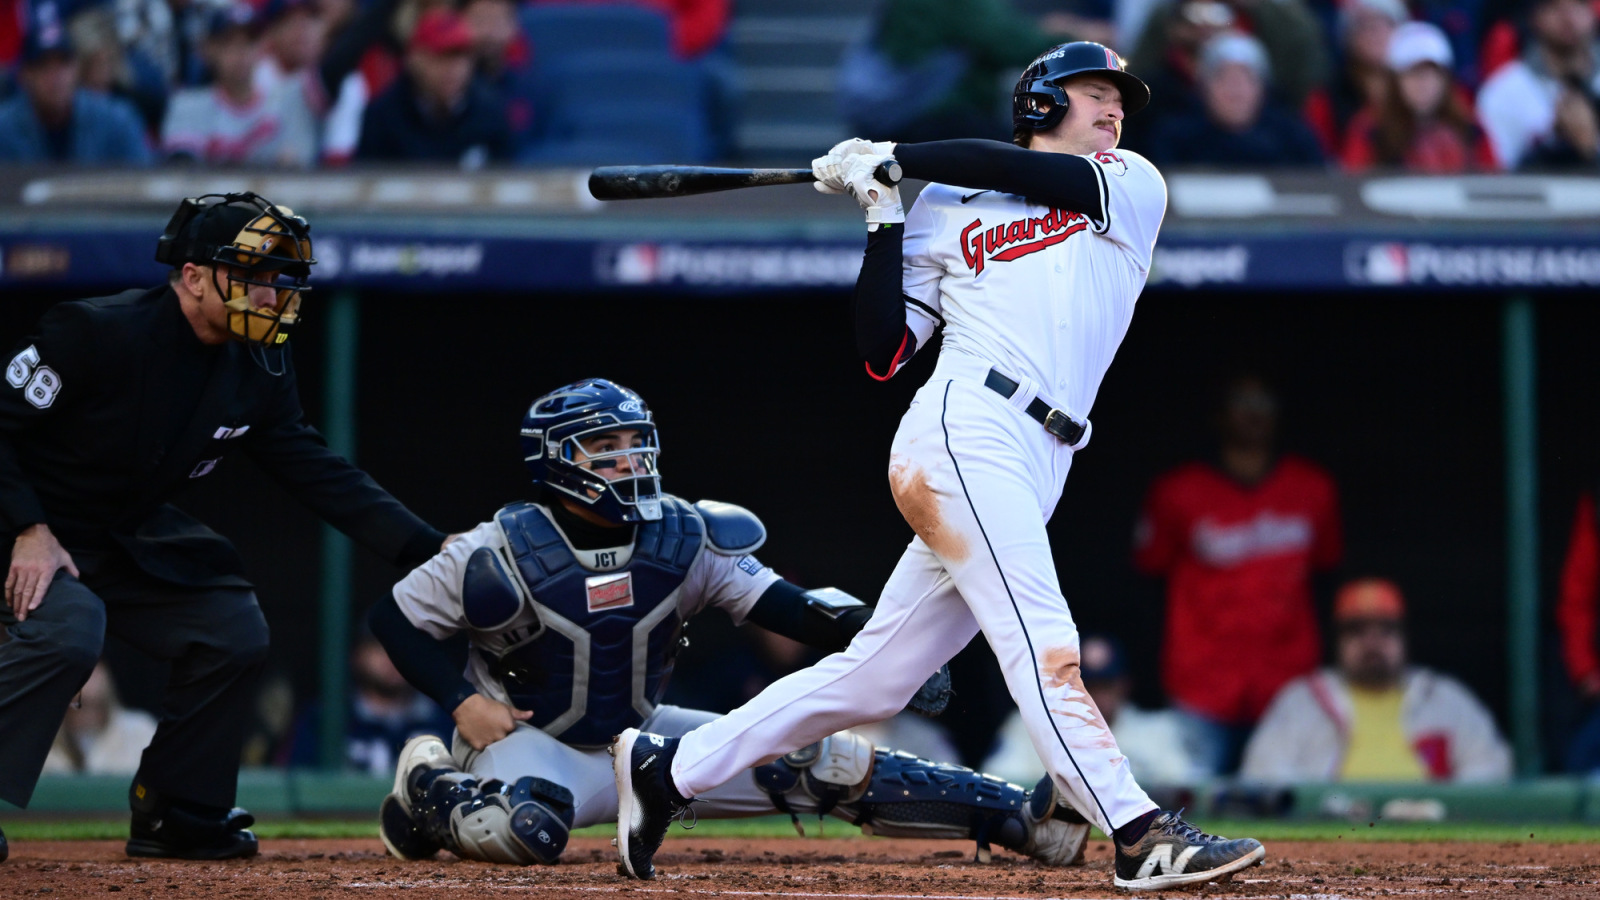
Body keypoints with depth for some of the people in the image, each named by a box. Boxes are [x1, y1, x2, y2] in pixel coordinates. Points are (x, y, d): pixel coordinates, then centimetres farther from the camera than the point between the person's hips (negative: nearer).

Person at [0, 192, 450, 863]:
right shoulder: (96, 332, -24)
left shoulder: (259, 372, -2)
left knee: (233, 630, 0)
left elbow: (317, 473, 0)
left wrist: (432, 549, -9)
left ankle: (177, 817, 13)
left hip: (127, 532, 8)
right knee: (67, 631, -34)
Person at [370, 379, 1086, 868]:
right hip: (530, 740, -4)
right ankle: (429, 786, -7)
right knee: (524, 830, -41)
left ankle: (1019, 816, -4)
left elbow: (785, 607, -13)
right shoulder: (503, 555, -19)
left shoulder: (683, 540, -8)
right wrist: (462, 702, -21)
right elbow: (396, 618, -10)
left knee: (825, 763, -6)